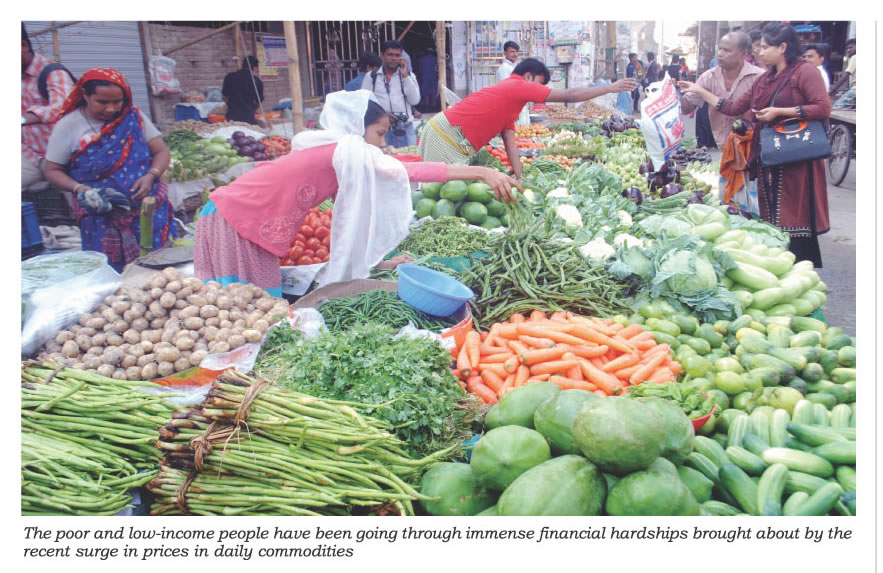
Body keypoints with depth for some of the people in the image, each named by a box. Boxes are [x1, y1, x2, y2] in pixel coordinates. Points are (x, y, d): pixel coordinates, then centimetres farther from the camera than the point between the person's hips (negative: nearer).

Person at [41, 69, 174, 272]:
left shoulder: (133, 117, 5)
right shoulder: (68, 126, 2)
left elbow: (162, 151, 6)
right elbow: (52, 170, 6)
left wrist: (150, 176, -14)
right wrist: (78, 188, -13)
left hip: (149, 209, 1)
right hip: (100, 215, -1)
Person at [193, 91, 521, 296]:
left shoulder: (332, 154, 10)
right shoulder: (346, 150, -18)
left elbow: (354, 215, 12)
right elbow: (410, 172, -24)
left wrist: (374, 262, 9)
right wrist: (482, 173, -24)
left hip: (248, 226, 9)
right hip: (231, 222, -9)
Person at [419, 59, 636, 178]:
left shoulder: (509, 95, 20)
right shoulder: (518, 86, -8)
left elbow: (510, 145, 14)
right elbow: (568, 96, -7)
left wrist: (520, 179, 9)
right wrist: (610, 88, 2)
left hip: (449, 139, 9)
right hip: (446, 137, -9)